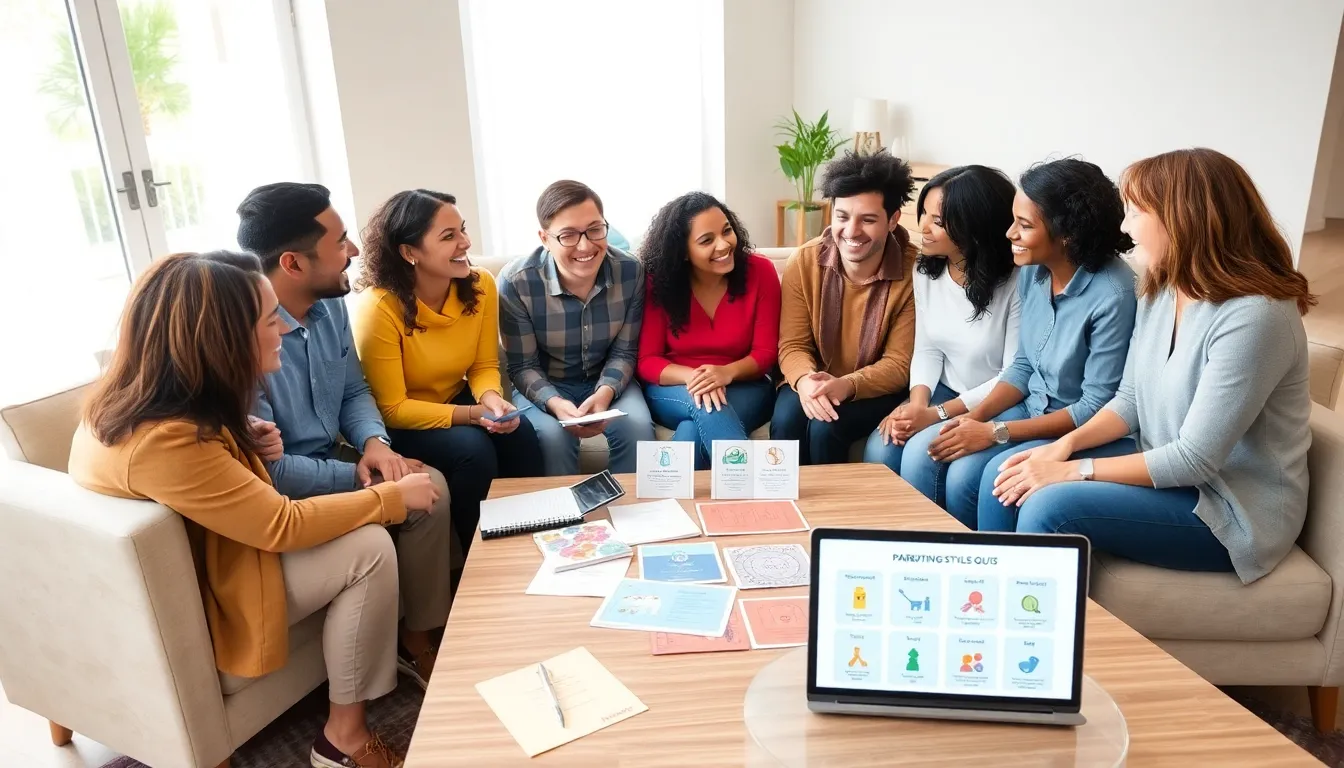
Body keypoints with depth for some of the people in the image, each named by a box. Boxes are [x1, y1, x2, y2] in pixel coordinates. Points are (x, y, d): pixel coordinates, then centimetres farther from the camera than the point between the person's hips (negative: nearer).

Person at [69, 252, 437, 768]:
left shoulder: (140, 396, -5)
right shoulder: (164, 440, -34)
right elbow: (283, 525, -27)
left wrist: (248, 445, -1)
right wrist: (393, 496, -17)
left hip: (199, 550, 9)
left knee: (360, 530, 1)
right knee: (369, 548, -19)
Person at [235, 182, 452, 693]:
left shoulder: (329, 304, -3)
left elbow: (354, 391, 8)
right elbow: (266, 468, -27)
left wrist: (374, 443, -13)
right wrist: (361, 478, -19)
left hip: (330, 461, 8)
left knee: (431, 486, -10)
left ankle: (420, 636, 5)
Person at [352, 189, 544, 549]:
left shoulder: (481, 285, -11)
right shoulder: (378, 308, -25)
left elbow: (485, 365, 0)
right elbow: (392, 408, -21)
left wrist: (490, 397, -24)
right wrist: (473, 414, -31)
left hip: (456, 400, 5)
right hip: (400, 423, -4)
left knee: (519, 434, -23)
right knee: (472, 449, -30)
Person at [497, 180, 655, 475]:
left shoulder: (631, 271, -15)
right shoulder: (516, 282, -21)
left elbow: (624, 352, -7)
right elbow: (523, 366, -13)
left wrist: (605, 392, -27)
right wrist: (554, 403, -32)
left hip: (607, 382, 2)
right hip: (543, 385, -2)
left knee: (638, 427, -26)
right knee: (553, 436, -32)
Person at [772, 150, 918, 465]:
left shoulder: (913, 272, -16)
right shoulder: (804, 262, -8)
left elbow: (900, 364, -13)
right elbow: (792, 345, -7)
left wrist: (846, 386, -32)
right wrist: (806, 380, -31)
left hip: (876, 391, -2)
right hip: (815, 385, 2)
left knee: (826, 426, -28)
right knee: (786, 420, -27)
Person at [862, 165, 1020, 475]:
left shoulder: (1016, 281, -19)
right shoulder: (925, 269, 0)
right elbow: (927, 349, 2)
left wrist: (938, 414, -21)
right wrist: (917, 403, -16)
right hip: (944, 392, 5)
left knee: (922, 451, -26)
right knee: (880, 447, -19)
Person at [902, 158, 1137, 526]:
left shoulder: (1112, 293, -24)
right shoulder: (1032, 270, -2)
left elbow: (1096, 406, -19)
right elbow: (1022, 366, 7)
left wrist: (995, 433, -21)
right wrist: (974, 417, -8)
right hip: (1031, 409, 6)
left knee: (966, 475, -24)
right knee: (920, 457, -12)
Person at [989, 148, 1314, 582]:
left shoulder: (1252, 317, -25)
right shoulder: (1160, 291, 1)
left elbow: (1195, 460, -25)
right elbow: (1130, 400, 7)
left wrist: (1075, 470, -22)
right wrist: (1066, 444, -10)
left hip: (1231, 509, -8)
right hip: (1163, 470, 8)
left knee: (1051, 507, -26)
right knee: (1012, 477, -6)